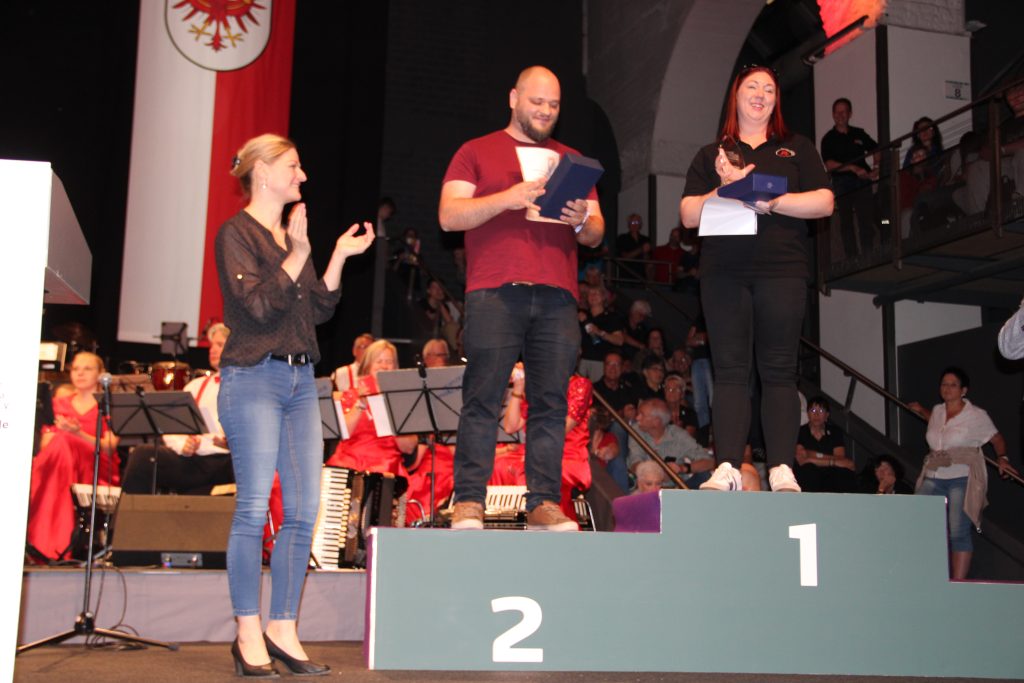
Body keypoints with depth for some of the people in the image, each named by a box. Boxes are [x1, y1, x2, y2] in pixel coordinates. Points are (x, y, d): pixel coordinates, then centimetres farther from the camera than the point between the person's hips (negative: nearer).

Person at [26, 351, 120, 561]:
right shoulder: (59, 404, 22)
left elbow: (109, 448, -5)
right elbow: (45, 445, 10)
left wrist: (79, 433, -23)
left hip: (99, 472, -2)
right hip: (58, 467, 3)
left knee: (62, 442, -35)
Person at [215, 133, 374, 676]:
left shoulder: (292, 234, 19)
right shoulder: (236, 233, -3)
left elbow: (320, 310, 15)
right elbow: (259, 305, -14)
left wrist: (339, 257, 9)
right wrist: (298, 255, -17)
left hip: (300, 379, 7)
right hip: (254, 377, -7)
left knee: (304, 509, 3)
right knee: (254, 506, -5)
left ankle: (282, 630, 11)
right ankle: (249, 635, 4)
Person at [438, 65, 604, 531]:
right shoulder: (476, 153, 14)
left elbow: (596, 235, 20)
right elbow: (449, 216, 2)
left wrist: (583, 220, -4)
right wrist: (507, 199, -11)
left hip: (556, 298, 3)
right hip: (494, 294, -3)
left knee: (551, 401, -3)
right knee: (483, 398, -6)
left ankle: (543, 504, -1)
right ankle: (468, 503, -5)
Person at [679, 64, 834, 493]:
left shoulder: (796, 148, 17)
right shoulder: (710, 156, 18)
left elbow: (824, 202, 4)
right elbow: (688, 215, 8)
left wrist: (770, 202, -8)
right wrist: (725, 190, -9)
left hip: (782, 269, 0)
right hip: (724, 272, 1)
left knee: (779, 371, -4)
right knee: (730, 371, -5)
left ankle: (781, 470, -6)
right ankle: (726, 469, -8)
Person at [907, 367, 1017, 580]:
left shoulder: (977, 415, 1)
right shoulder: (937, 411, 15)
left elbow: (997, 439, 10)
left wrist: (1002, 458, -5)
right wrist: (921, 411, 35)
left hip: (962, 480, -5)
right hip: (933, 478, 5)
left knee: (959, 533, -9)